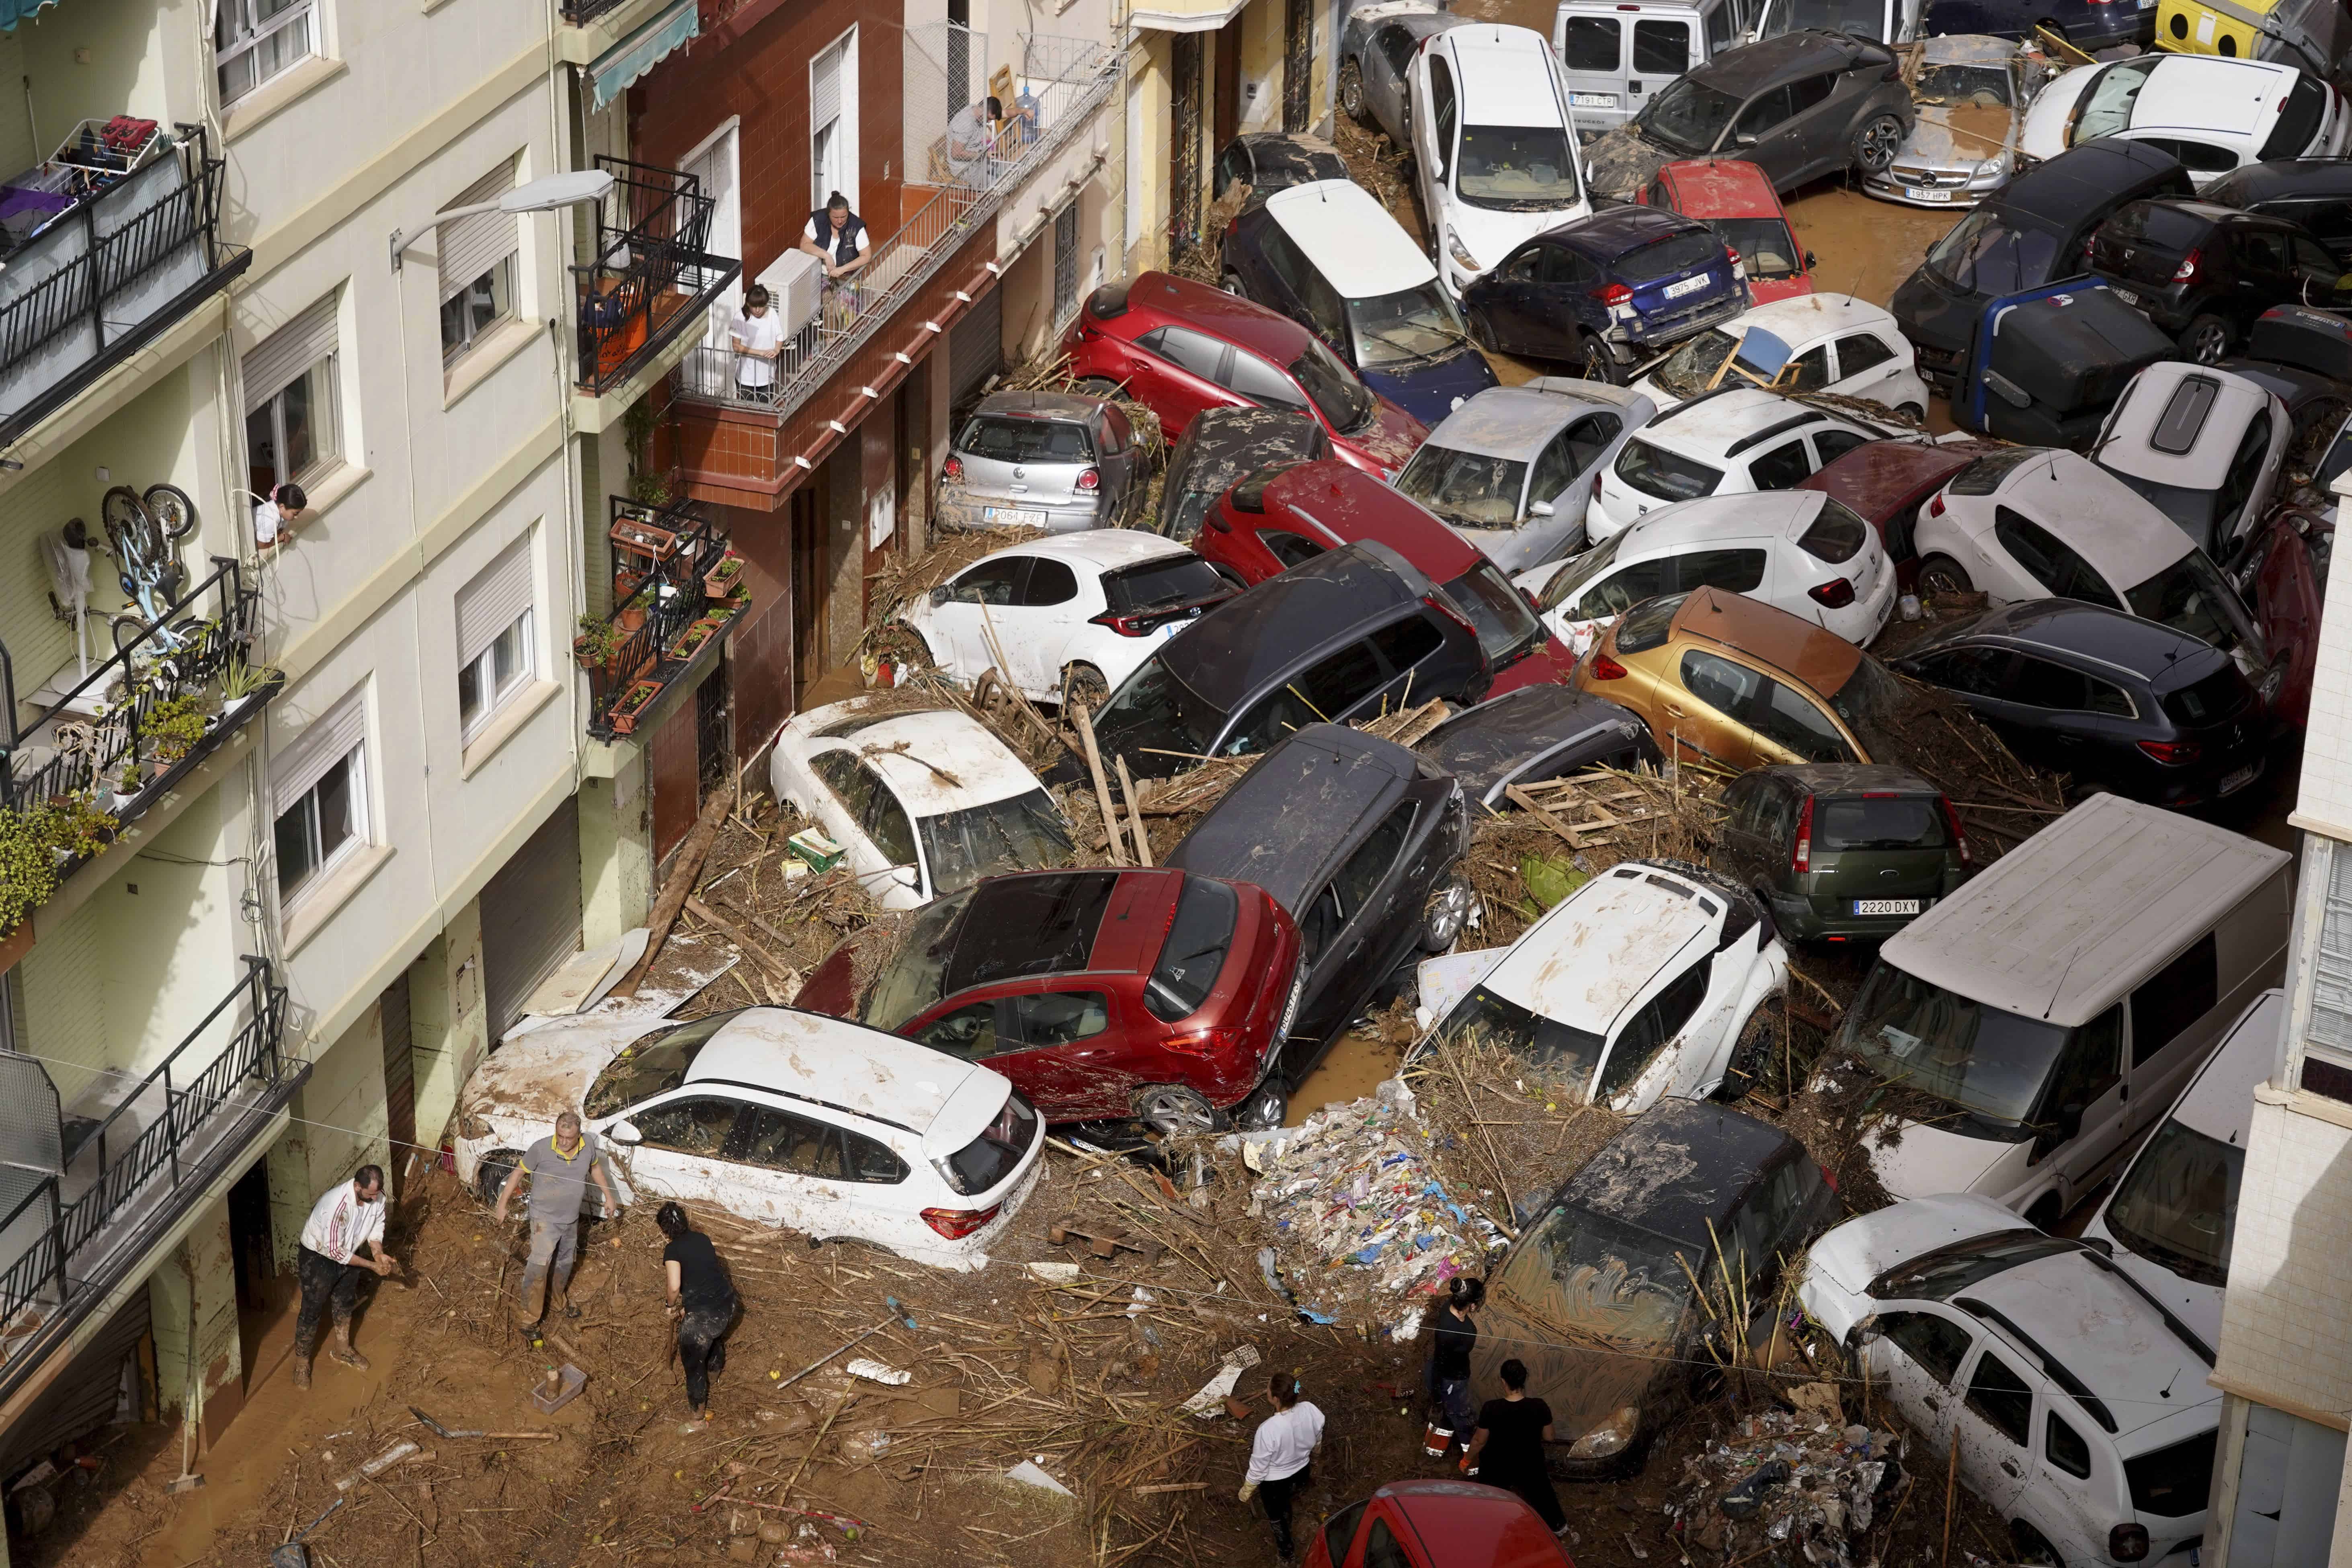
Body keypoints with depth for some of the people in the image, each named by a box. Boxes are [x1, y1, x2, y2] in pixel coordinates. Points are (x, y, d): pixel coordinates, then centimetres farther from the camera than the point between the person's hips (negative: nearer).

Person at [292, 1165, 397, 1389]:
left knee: (345, 1303, 23)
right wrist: (372, 1266, -27)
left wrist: (379, 1254, -18)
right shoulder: (337, 1206, -42)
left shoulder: (377, 1197, -20)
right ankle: (301, 1363, 25)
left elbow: (376, 1227, 0)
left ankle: (342, 1349, 45)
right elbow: (335, 1251, -33)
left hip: (348, 1253, 7)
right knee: (312, 1310, 6)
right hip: (319, 1256, -7)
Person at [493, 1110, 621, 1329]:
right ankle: (527, 1316, -10)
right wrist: (502, 1205, -10)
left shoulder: (588, 1145, -12)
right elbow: (519, 1173, -12)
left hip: (571, 1219, 5)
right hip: (545, 1218, -5)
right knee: (539, 1264, -18)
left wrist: (609, 1196, 14)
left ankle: (557, 1302, 47)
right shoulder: (541, 1149, -24)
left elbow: (595, 1167, 10)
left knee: (565, 1262, 23)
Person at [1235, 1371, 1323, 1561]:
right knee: (1285, 1502, 37)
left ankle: (1285, 1552, 53)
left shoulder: (1268, 1430, -41)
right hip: (1301, 1472, 4)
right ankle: (1285, 1523, 67)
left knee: (1276, 1516, 29)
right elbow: (1316, 1442, -3)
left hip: (1275, 1481, -4)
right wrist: (1311, 1463, 20)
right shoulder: (1311, 1411, -26)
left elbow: (1258, 1469, -25)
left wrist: (1245, 1492, -5)